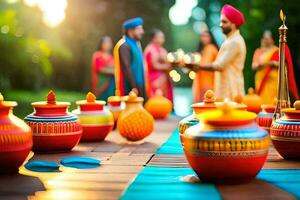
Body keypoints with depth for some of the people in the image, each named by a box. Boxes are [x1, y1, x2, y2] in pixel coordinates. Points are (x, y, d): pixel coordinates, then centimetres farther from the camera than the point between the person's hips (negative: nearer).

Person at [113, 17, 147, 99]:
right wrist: (135, 89, -21)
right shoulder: (124, 46, -14)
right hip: (129, 89, -9)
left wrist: (141, 88, 15)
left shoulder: (135, 44, 15)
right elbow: (126, 68, -20)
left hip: (138, 87, 9)